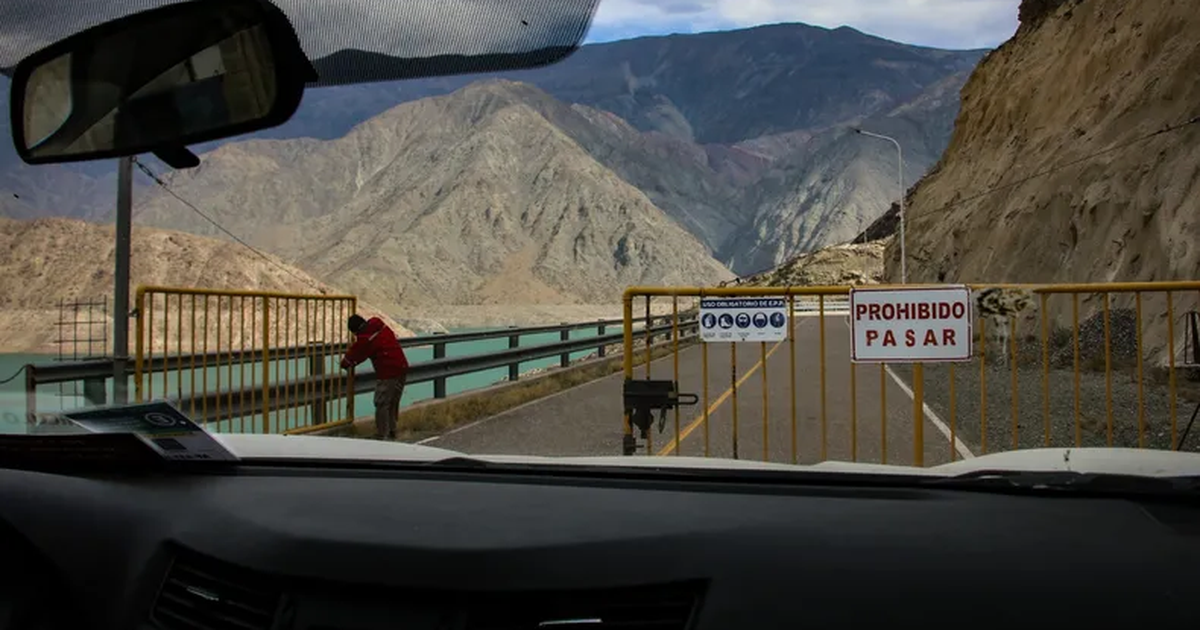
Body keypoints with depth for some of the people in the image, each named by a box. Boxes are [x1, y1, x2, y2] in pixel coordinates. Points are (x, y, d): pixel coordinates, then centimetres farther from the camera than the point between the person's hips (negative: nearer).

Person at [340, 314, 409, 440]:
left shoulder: (364, 338, -12)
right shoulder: (383, 327, 10)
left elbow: (354, 354, 3)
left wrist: (344, 364, 24)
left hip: (388, 373, -8)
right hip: (402, 368, 8)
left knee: (382, 404, -1)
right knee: (393, 403, 18)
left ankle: (382, 435, 0)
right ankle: (391, 432, 27)